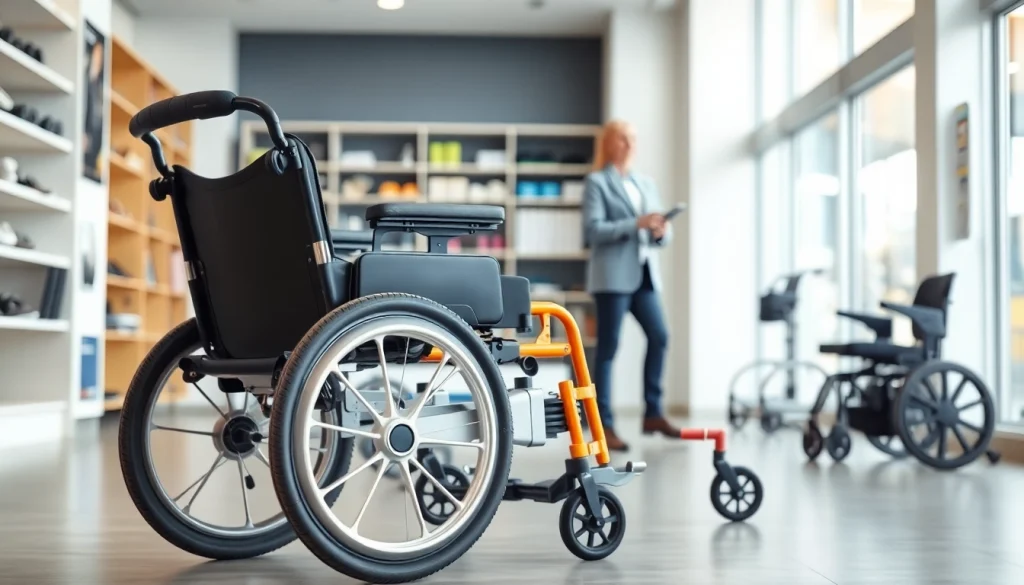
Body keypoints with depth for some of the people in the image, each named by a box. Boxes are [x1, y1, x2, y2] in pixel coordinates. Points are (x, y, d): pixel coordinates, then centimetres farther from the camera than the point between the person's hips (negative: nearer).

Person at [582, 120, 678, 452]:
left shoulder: (646, 184, 19)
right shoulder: (597, 182, 0)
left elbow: (662, 234, 17)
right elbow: (593, 230, -12)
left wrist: (661, 231, -6)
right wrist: (636, 224, -19)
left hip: (644, 274, 6)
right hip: (613, 275, -6)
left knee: (659, 337, -5)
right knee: (608, 349, -4)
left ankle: (653, 414, 8)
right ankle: (604, 426, 0)